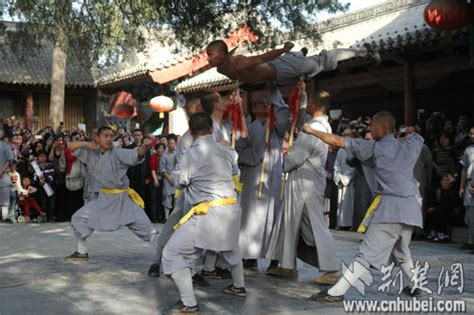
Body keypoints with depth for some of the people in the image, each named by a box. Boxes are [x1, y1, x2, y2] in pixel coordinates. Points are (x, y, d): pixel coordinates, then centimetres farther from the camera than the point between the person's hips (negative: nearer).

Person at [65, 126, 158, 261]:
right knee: (78, 219, 8)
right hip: (103, 198, 5)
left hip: (122, 199, -5)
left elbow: (137, 155, -30)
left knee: (147, 229, -11)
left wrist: (145, 146, -53)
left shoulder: (118, 153, -15)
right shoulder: (90, 153, 0)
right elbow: (71, 147, 5)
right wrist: (86, 144, -13)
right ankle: (82, 252, 26)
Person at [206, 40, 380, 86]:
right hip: (275, 77, 6)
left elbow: (262, 58, -41)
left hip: (281, 68, -6)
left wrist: (283, 50, -51)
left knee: (321, 61, 9)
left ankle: (362, 50, 23)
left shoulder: (237, 64, -34)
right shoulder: (221, 69, -7)